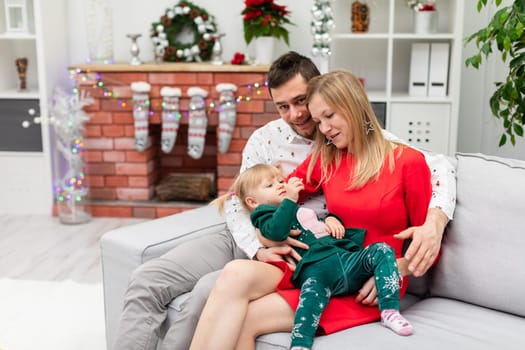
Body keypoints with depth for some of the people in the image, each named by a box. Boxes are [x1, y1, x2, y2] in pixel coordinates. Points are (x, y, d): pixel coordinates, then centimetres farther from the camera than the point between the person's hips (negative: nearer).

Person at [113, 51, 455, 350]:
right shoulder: (265, 138, 4)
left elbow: (438, 166, -11)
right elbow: (237, 203, 4)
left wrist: (435, 222, -32)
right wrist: (258, 248, -17)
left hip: (299, 256, -4)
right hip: (245, 240, 5)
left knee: (210, 290, -31)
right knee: (146, 280, -13)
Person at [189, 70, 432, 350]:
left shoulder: (408, 162, 0)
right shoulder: (324, 159, 12)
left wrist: (396, 269, -14)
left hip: (367, 285, -2)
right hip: (320, 268, 3)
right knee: (236, 274, -25)